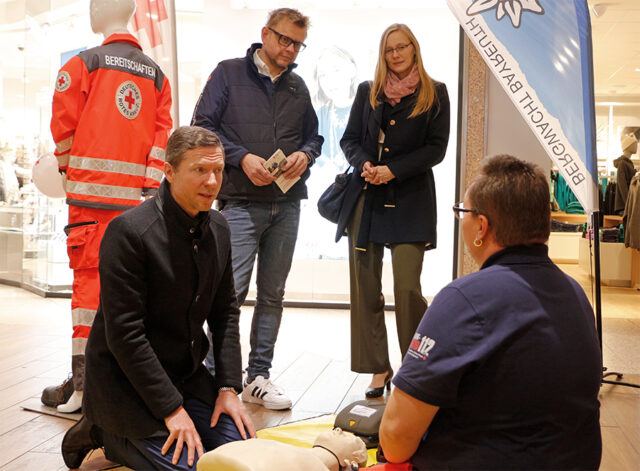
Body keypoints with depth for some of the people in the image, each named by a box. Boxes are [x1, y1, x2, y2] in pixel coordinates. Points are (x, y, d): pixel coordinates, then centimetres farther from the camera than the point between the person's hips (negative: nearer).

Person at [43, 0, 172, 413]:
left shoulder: (84, 64, -1)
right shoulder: (156, 74, 11)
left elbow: (63, 126, 0)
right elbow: (162, 134, 4)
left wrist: (69, 166, 18)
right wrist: (149, 191, 3)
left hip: (92, 192, -4)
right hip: (137, 194, 4)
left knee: (90, 276, -3)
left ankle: (82, 383, -3)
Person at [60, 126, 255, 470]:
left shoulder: (218, 229, 3)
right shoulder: (129, 231, -20)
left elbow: (225, 311, 9)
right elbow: (124, 334, -21)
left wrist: (229, 387, 0)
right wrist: (171, 409, -20)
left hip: (186, 374, 7)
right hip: (125, 379, -7)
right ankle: (103, 432, 6)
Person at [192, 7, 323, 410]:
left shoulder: (298, 87, 16)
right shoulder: (229, 73, 3)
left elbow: (313, 135, 22)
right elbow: (202, 127, -3)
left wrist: (305, 154, -1)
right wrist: (243, 157, -15)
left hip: (287, 205, 5)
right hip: (241, 203, -5)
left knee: (273, 294, 8)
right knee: (231, 291, -11)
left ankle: (258, 377, 18)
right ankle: (216, 376, 1)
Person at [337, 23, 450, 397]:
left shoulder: (435, 94, 6)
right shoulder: (367, 92, 14)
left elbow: (437, 148, -1)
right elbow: (350, 140, 13)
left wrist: (393, 170, -11)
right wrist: (364, 165, -8)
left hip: (410, 201, -3)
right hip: (366, 198, 3)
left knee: (407, 287, -10)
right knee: (366, 287, 2)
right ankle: (379, 368, 13)